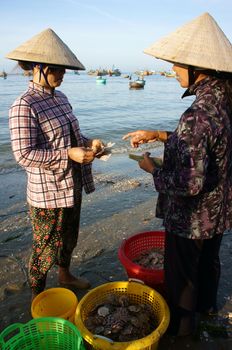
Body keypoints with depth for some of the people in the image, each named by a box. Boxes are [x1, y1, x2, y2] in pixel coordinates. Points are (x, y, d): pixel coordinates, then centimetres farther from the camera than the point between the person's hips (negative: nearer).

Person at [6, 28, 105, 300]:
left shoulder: (59, 97, 6)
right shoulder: (24, 106, -19)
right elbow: (24, 154, -22)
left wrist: (88, 142, -5)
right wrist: (68, 154, -27)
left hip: (72, 185, 8)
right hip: (48, 191, -8)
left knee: (69, 237, 25)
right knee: (45, 246, 10)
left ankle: (65, 275, 51)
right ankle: (37, 297, 36)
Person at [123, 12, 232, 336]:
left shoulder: (198, 115, -32)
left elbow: (189, 183, -31)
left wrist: (152, 168, -15)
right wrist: (158, 135, 4)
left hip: (191, 219, -8)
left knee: (181, 273, 17)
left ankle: (180, 324, 43)